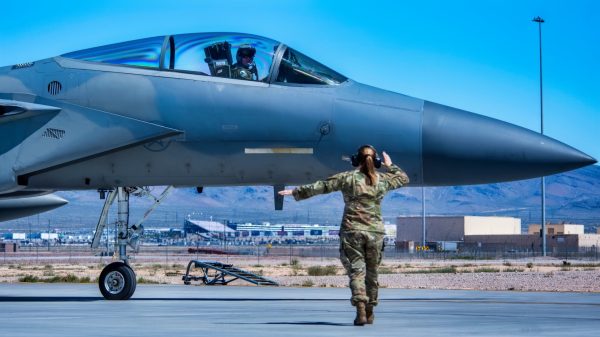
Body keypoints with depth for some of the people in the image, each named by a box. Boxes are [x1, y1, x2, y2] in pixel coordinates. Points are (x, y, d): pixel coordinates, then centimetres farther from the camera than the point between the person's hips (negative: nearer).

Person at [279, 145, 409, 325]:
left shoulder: (347, 178, -2)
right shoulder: (383, 180, 5)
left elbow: (320, 186, 0)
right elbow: (403, 178, 23)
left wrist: (296, 192, 8)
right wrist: (390, 166, 35)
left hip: (352, 231, -2)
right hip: (375, 232, 2)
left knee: (356, 270, -2)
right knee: (372, 272, 14)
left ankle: (361, 309, -18)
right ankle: (369, 312, 21)